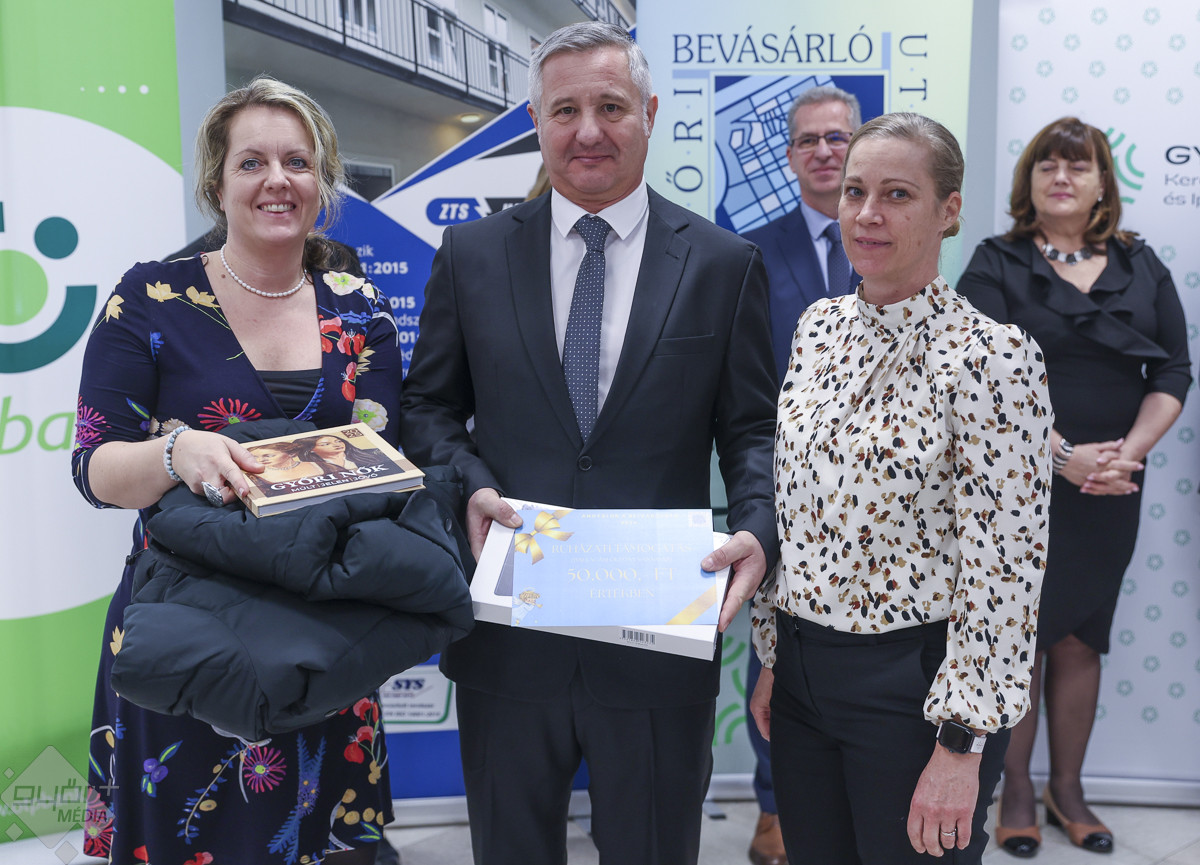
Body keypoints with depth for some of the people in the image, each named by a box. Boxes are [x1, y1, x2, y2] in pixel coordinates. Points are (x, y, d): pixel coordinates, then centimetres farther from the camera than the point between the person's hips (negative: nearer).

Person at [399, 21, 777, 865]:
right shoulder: (473, 252, 2)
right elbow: (429, 406, 7)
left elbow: (753, 430, 1)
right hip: (506, 634, 1)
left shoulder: (725, 264, -1)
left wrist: (758, 528, -19)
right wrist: (469, 484, -13)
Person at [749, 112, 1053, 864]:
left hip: (912, 683, -6)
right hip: (802, 670, 6)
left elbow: (1003, 569, -16)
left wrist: (961, 745, -16)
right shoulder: (820, 325, 4)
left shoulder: (992, 355, -16)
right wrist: (773, 657, 11)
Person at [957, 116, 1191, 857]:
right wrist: (1063, 454, -18)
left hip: (1108, 491, 3)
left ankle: (1069, 789, 25)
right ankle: (1017, 791, 19)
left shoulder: (1141, 267, 10)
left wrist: (1129, 451, -10)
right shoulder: (998, 263, -1)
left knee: (1080, 641, 11)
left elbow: (1172, 372, 5)